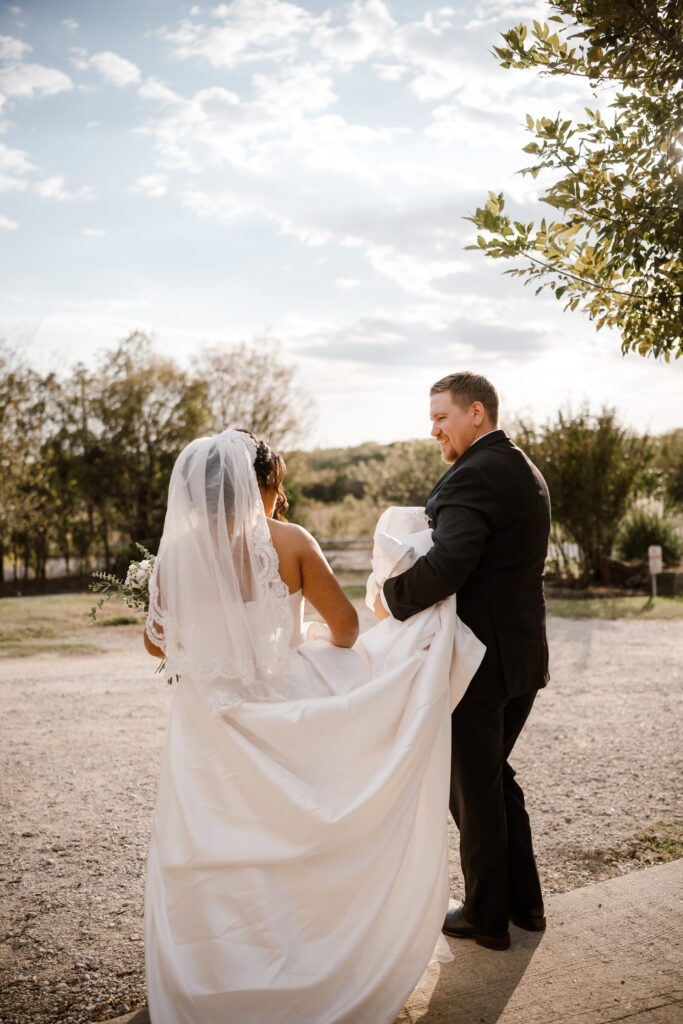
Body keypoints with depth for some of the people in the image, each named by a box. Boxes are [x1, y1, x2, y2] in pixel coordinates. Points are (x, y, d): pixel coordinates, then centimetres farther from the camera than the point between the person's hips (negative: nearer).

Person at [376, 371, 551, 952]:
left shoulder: (473, 475, -19)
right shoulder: (526, 472, 12)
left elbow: (448, 563, -33)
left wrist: (393, 598, -18)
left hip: (478, 660, -9)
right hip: (524, 656, 9)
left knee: (473, 790, 8)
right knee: (495, 774, 23)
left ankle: (486, 918, 25)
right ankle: (524, 902, 34)